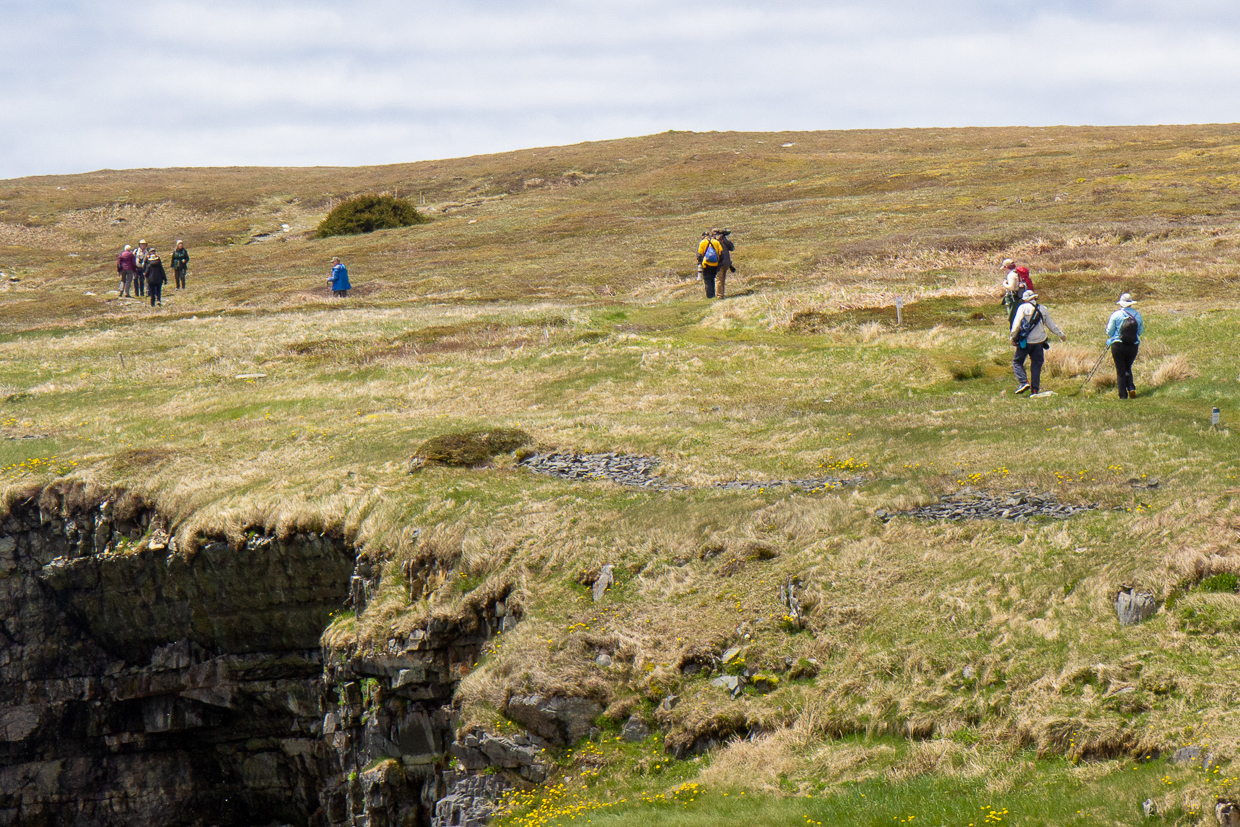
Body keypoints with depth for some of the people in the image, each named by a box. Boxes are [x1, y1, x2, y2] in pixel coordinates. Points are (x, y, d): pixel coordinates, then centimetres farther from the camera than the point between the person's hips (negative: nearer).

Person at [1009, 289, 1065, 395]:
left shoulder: (1023, 308, -4)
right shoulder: (1042, 309, 9)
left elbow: (1017, 323, -11)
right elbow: (1051, 325, 16)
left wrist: (1013, 337, -2)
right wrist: (1061, 335, 28)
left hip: (1025, 342, -4)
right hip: (1039, 342, 4)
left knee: (1017, 362, 9)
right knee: (1036, 365, 8)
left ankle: (1023, 382, -11)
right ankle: (1035, 389, 6)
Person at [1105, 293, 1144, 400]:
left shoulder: (1116, 315, -9)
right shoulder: (1137, 315, -1)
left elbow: (1109, 332, -5)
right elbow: (1141, 332, 7)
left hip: (1118, 346, -3)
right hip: (1133, 346, 3)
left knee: (1120, 371, 5)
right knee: (1128, 368, 21)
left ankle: (1123, 395, 0)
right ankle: (1131, 387, -2)